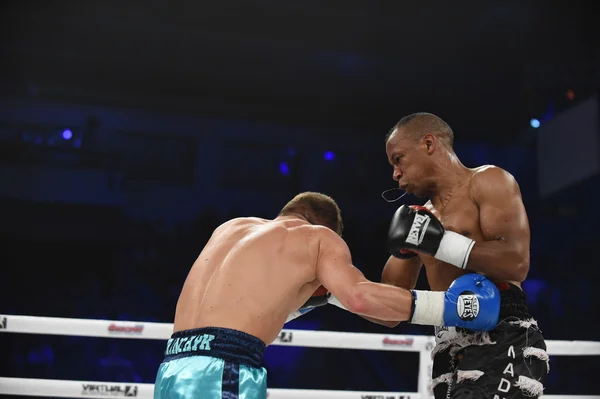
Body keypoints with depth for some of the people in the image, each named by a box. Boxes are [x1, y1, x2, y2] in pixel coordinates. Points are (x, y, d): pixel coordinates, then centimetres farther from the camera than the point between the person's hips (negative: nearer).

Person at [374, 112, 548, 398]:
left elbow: (516, 263, -14)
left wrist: (439, 241, -14)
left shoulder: (488, 181, 3)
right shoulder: (420, 219, 22)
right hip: (450, 353, 7)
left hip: (503, 341, -7)